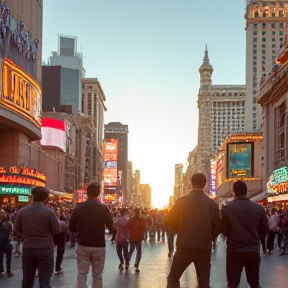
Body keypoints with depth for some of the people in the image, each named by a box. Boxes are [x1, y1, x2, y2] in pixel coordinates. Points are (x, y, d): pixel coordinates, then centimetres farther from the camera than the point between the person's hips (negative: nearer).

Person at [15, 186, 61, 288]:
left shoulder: (22, 211, -2)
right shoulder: (49, 212, -12)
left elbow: (17, 231, 6)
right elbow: (57, 230, -4)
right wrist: (57, 221, 15)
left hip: (27, 249, 4)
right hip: (45, 249, -3)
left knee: (27, 279, 15)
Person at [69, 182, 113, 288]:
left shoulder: (79, 207, -3)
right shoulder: (103, 208, -7)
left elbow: (71, 227, 0)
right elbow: (111, 227, -1)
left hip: (83, 245, 1)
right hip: (99, 246, -1)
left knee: (82, 274, 4)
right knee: (97, 275, 8)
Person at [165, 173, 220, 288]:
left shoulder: (182, 201, -4)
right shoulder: (212, 204, 1)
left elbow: (169, 221, 0)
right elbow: (217, 227, 4)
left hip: (184, 247, -2)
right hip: (204, 248, 2)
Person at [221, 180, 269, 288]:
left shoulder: (227, 208, -11)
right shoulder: (259, 208, -5)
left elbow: (224, 230, 0)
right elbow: (265, 230, 3)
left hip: (234, 250, -2)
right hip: (254, 250, 2)